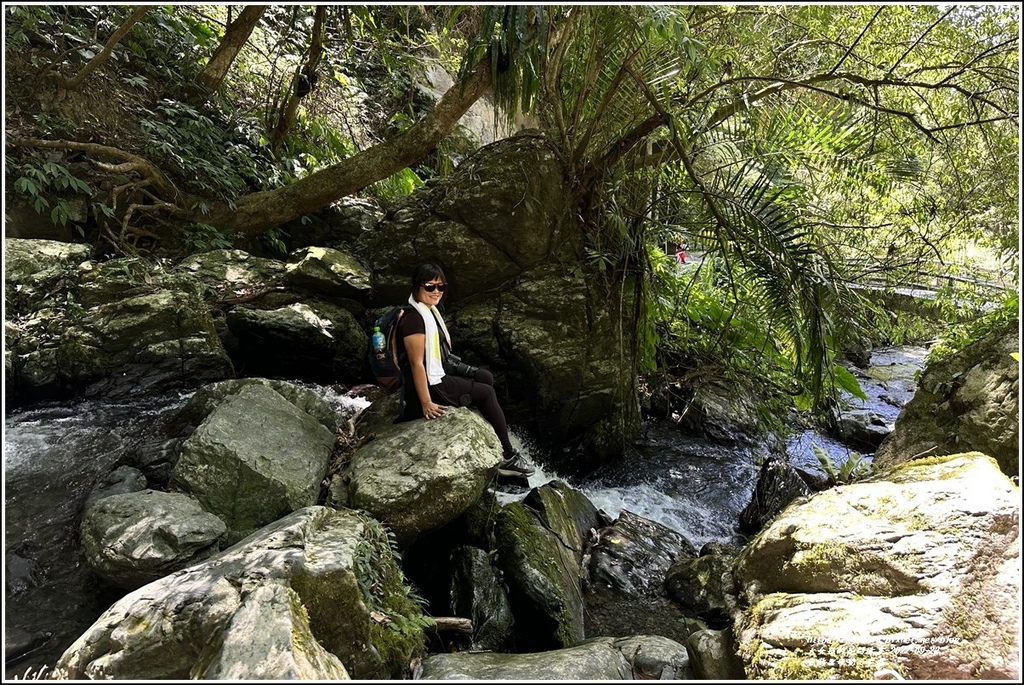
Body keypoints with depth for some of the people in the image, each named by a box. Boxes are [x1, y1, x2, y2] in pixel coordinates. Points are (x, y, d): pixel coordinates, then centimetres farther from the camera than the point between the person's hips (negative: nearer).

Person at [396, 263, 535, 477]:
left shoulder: (429, 310, 6)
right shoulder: (414, 318, -24)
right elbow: (416, 363, -26)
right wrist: (426, 403, -26)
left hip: (443, 370, 10)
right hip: (430, 385, -10)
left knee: (487, 378, 10)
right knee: (486, 393, -2)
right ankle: (507, 456, 7)